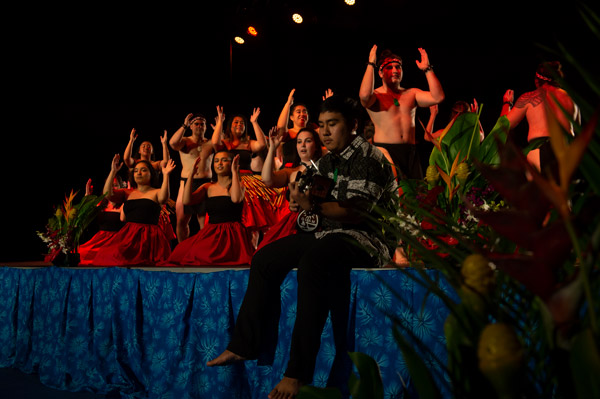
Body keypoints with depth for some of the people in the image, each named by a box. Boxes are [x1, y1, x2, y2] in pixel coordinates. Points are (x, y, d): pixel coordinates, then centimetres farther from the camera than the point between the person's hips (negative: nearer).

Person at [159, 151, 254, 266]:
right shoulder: (208, 187, 16)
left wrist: (234, 172, -11)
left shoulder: (238, 185, 5)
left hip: (232, 235, -4)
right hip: (211, 233, 4)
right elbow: (187, 200, 1)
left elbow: (236, 199, -20)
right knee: (182, 252, -22)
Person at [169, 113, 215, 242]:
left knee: (204, 221, -1)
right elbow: (173, 143, -16)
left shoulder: (209, 143, 12)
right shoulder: (185, 141, 5)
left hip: (205, 184, 1)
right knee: (181, 221, 2)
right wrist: (184, 125, -13)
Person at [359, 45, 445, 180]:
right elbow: (364, 95, -21)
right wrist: (371, 65, -14)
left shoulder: (411, 94, 18)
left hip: (410, 151, 4)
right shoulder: (376, 96, 5)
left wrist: (427, 70, 0)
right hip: (385, 149, -4)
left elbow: (437, 97, 4)